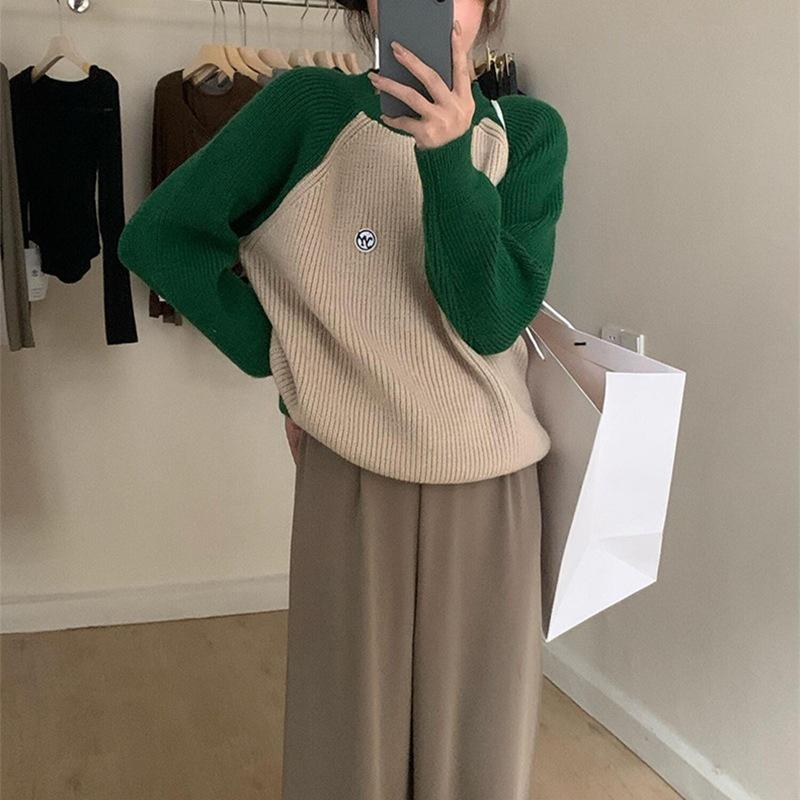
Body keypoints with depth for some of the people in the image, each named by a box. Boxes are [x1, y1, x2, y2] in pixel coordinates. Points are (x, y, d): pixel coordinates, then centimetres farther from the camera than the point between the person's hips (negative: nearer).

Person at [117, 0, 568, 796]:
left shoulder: (527, 132, -3)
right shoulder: (310, 105, -7)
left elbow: (492, 319, -14)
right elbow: (159, 235, -4)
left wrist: (449, 153, -26)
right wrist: (283, 366, -3)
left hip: (488, 483, 2)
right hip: (349, 476, -1)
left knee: (479, 727, 15)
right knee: (349, 729, 13)